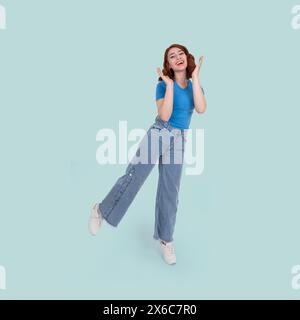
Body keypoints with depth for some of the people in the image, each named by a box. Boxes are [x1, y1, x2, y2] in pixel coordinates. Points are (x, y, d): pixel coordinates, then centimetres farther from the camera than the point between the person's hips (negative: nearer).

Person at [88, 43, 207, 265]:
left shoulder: (195, 85, 9)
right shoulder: (163, 85, -3)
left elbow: (201, 109, -12)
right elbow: (164, 116, -16)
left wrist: (195, 77, -11)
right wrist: (170, 85, -16)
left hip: (178, 141, 4)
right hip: (158, 134, -3)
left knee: (170, 192, 8)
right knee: (134, 176, -11)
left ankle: (165, 239, 22)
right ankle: (101, 211, 12)